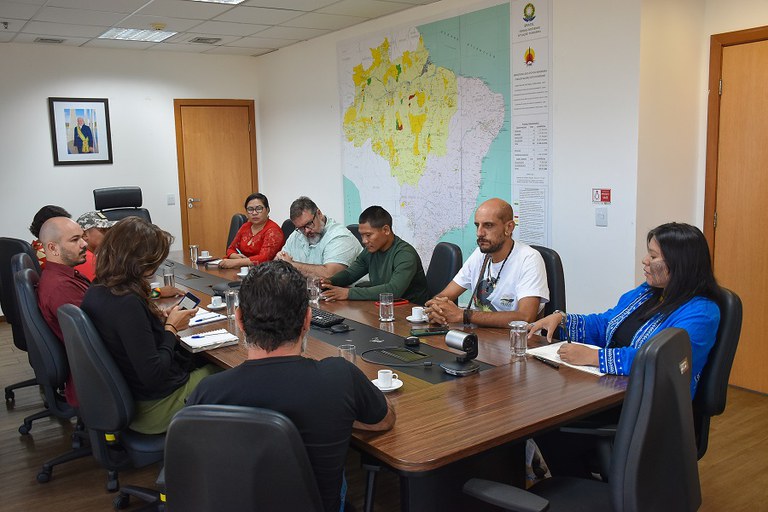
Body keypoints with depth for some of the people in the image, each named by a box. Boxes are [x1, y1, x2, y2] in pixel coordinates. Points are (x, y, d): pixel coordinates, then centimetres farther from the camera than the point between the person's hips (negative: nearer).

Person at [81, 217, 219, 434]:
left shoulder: (96, 292, -3)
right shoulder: (127, 304, -31)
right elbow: (153, 376, -29)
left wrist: (162, 320, 0)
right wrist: (171, 328, -16)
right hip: (155, 409, -8)